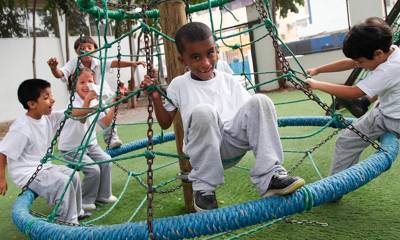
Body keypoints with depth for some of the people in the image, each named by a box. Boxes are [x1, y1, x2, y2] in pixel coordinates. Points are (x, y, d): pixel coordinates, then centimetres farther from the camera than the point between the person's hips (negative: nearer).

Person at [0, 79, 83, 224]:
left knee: (73, 175, 5)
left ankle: (76, 212, 21)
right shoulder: (21, 129, -26)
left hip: (43, 167, 9)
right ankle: (68, 222, -4)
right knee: (62, 182, -20)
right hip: (27, 173, -9)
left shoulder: (48, 118, -3)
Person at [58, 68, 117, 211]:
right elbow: (82, 118, -44)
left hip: (89, 143, 7)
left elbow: (106, 122, -3)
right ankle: (85, 201, 6)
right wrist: (87, 100, -59)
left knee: (106, 161, -5)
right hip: (71, 147, -7)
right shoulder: (74, 101, -22)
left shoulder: (95, 101, 1)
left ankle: (103, 195, 15)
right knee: (93, 170, -17)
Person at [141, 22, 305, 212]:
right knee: (203, 111, -34)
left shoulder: (228, 80, 17)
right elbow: (165, 123, 16)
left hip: (235, 142, 2)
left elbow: (250, 111, 16)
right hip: (205, 150, -2)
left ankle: (269, 176, -23)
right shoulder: (179, 85, 12)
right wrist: (156, 98, 1)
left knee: (260, 101, -19)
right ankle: (204, 187, -19)